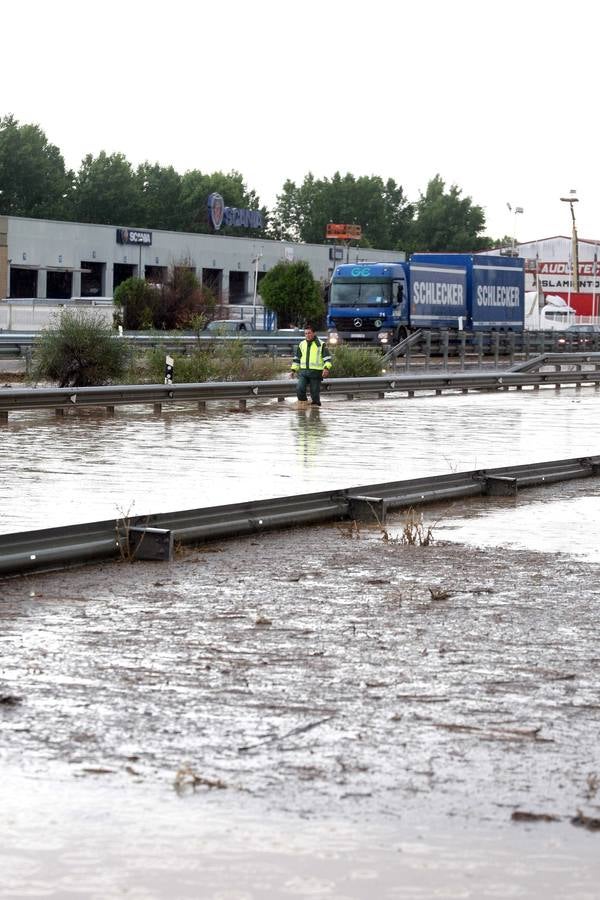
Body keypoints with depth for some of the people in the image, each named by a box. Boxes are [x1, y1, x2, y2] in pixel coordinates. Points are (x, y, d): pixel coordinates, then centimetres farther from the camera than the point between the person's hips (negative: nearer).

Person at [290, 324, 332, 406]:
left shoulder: (321, 344, 0)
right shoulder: (301, 344, 14)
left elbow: (327, 358, -4)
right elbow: (296, 358, 22)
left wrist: (326, 368, -19)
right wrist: (293, 370, 15)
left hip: (315, 372, -3)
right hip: (303, 372, 3)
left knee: (315, 392, -1)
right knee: (299, 388, -16)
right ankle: (303, 403, -1)